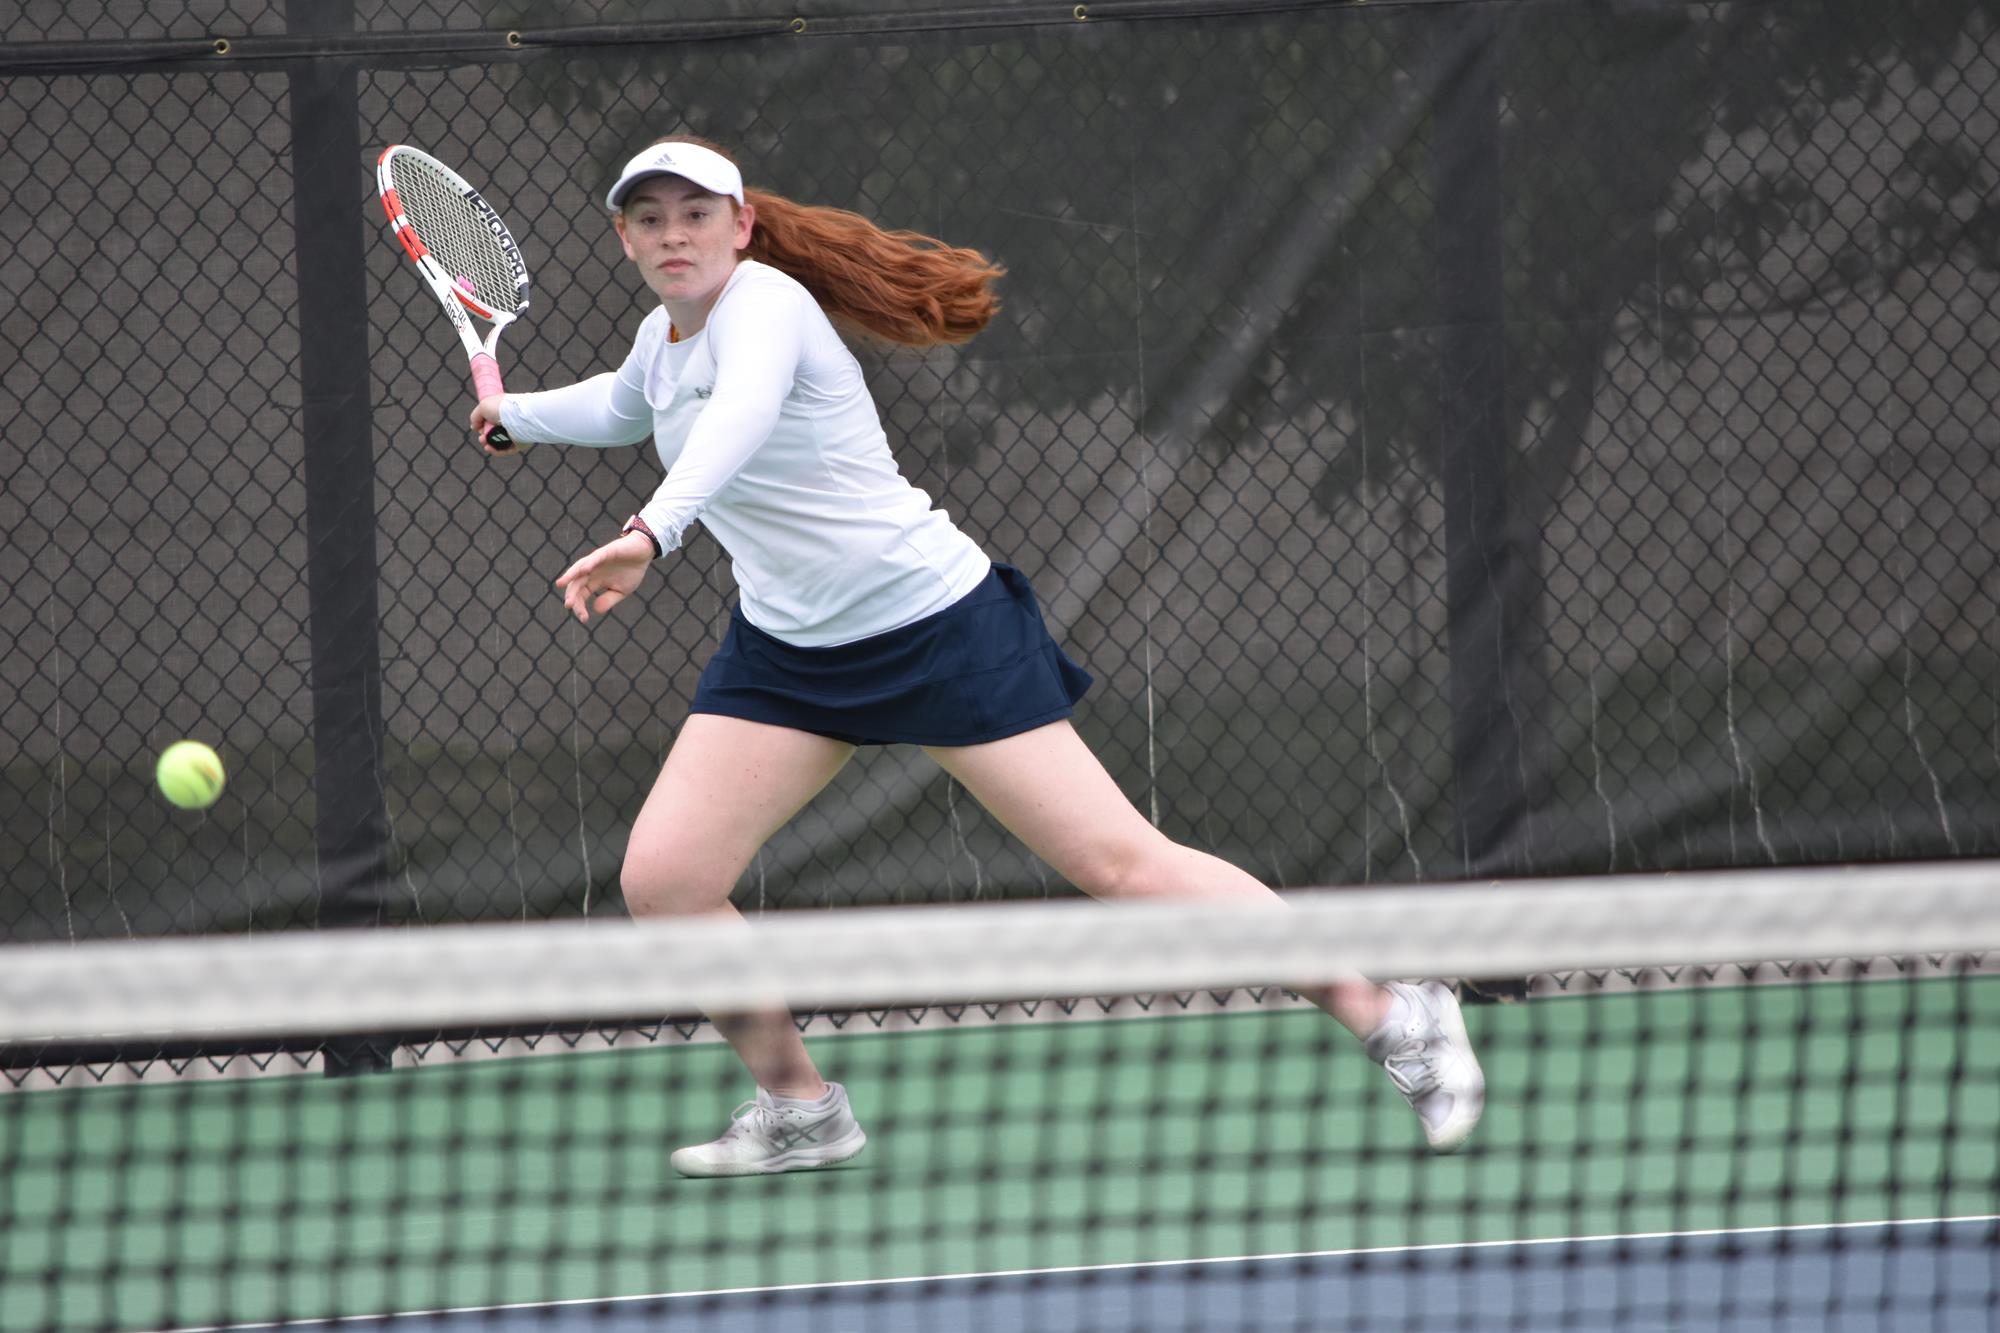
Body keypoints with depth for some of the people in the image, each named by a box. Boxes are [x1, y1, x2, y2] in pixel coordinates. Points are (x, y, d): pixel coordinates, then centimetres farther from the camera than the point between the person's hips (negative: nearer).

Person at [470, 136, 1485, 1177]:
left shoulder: (763, 302, -19)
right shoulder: (663, 337, 7)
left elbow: (741, 416, -44)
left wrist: (651, 533, -58)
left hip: (935, 620, -8)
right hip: (785, 650, 8)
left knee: (1116, 864, -10)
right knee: (660, 881, -8)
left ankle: (1396, 1014, 0)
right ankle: (796, 1108, 13)